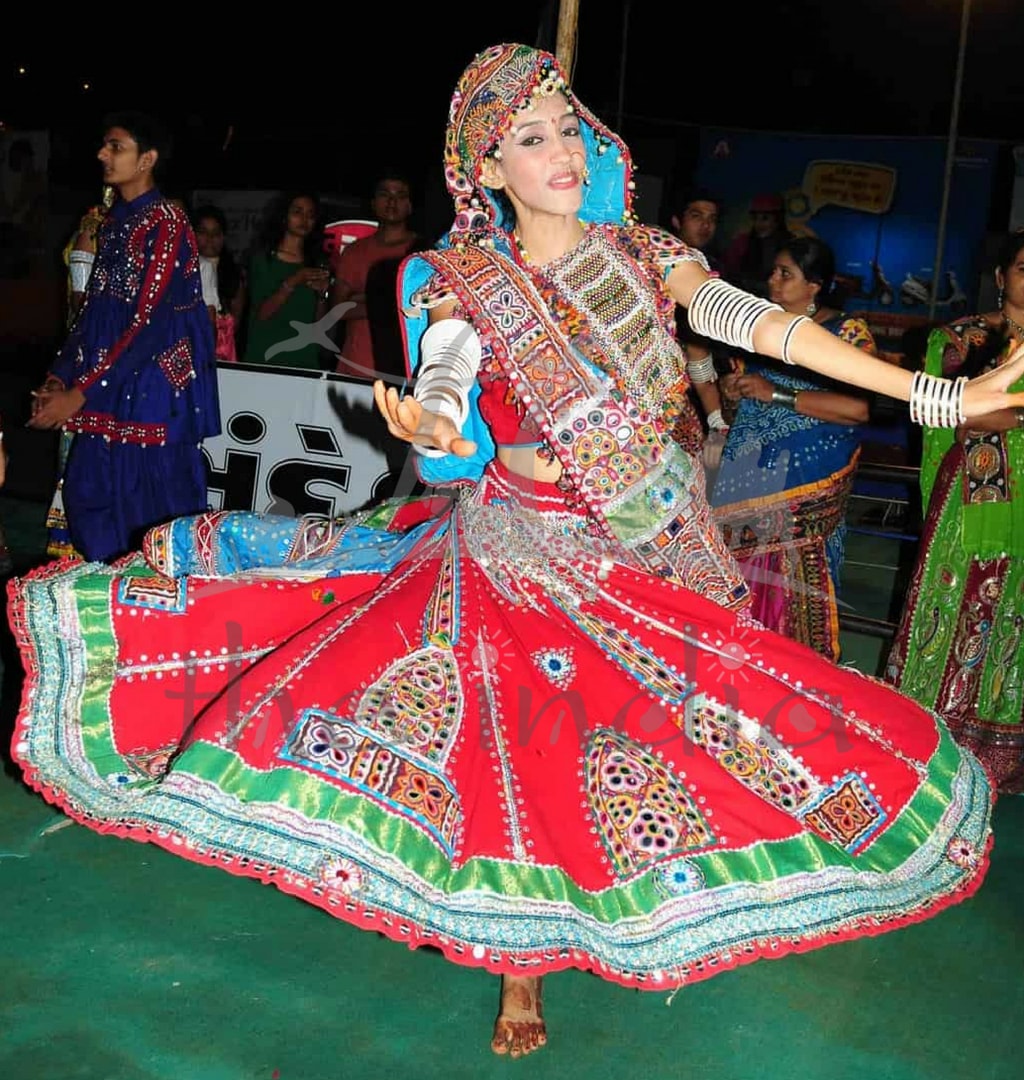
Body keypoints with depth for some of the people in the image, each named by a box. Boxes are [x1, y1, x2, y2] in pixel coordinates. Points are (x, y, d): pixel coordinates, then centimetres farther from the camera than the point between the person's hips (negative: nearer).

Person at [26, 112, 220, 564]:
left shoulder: (166, 222, -12)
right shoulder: (112, 222, 13)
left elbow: (149, 323, -18)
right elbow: (92, 309, 15)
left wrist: (79, 394, -18)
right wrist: (59, 378, 3)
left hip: (154, 386, -8)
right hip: (108, 386, 8)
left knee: (153, 511, -1)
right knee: (89, 494, 10)